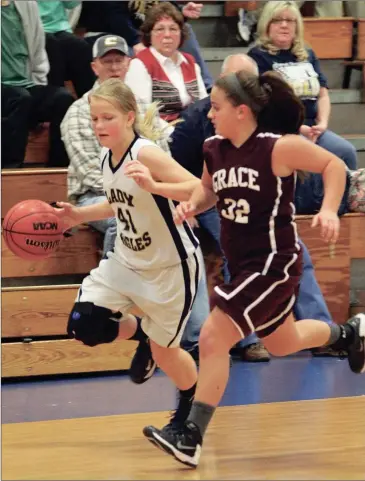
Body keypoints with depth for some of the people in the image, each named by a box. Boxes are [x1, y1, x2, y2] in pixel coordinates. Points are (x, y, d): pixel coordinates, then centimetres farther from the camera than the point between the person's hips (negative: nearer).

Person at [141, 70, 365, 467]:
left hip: (273, 263, -8)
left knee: (212, 339, -15)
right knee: (281, 344, 26)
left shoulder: (279, 147, -19)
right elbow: (209, 189, 18)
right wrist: (192, 204, -4)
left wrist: (329, 211, -21)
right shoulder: (214, 149, -2)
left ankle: (191, 439, -9)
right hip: (241, 262, 8)